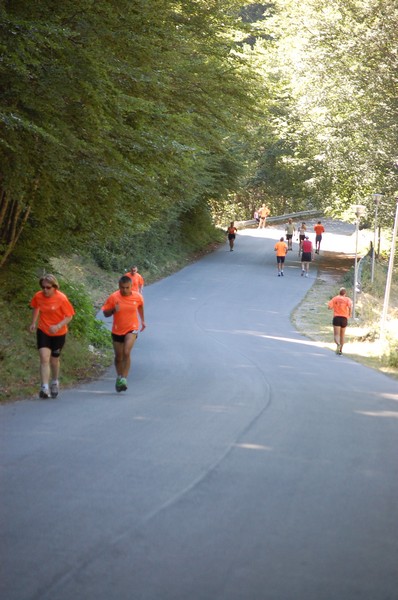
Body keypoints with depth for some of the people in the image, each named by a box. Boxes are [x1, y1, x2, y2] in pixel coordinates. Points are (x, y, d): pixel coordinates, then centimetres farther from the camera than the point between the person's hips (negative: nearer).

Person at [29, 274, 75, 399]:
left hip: (58, 334, -1)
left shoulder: (61, 298, -20)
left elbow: (69, 316, -15)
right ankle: (45, 388, -17)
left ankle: (55, 383, 41)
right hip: (43, 331, 2)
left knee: (54, 360, 14)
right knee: (44, 358, -14)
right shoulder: (38, 296, -10)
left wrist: (58, 326, -29)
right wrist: (33, 323, 6)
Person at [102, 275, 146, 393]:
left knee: (126, 353, -23)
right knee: (118, 357, 12)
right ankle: (119, 377, 35)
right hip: (117, 331, 2)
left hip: (132, 329, -2)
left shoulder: (137, 297, -9)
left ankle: (124, 379, -21)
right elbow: (105, 313, -4)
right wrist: (113, 310, -25)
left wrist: (142, 320, 22)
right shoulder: (113, 298, -12)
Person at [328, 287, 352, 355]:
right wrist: (349, 315, -2)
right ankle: (340, 350, 21)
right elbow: (350, 307, -17)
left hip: (336, 317, -1)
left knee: (336, 334, -5)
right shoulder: (347, 299, 2)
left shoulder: (335, 298, 4)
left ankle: (338, 344, -35)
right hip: (344, 318, 1)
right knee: (342, 335, 17)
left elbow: (329, 306, -6)